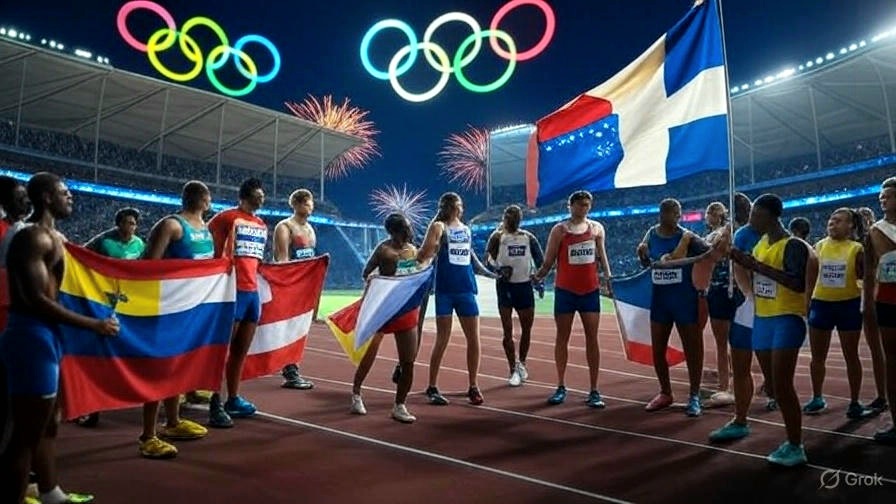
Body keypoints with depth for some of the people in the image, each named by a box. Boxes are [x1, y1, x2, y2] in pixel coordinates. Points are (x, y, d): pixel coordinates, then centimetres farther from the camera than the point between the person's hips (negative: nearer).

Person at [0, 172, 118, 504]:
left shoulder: (54, 237, 15)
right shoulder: (33, 237, -15)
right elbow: (37, 300, -22)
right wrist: (94, 325, -20)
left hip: (46, 335, 10)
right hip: (32, 336, -10)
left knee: (46, 424, 20)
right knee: (27, 433, -3)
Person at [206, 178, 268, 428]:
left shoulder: (262, 225, 18)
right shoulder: (227, 217, -4)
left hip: (253, 291, 7)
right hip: (233, 290, -7)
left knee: (241, 349, 12)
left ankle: (233, 399, 22)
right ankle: (216, 404, 5)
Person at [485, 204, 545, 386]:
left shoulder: (529, 238, 9)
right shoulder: (497, 237, -1)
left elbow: (540, 261, 11)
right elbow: (487, 260, -8)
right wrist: (499, 269, -26)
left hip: (524, 285, 3)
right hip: (505, 286, -3)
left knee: (527, 328, 11)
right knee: (508, 330, -1)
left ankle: (521, 363, 33)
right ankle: (513, 370, 11)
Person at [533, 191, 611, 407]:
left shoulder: (597, 228, 6)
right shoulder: (559, 230, -3)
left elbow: (602, 256, 11)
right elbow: (548, 261, -4)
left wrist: (608, 277, -2)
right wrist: (537, 276, -21)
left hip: (590, 290, 2)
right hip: (565, 291, -2)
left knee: (592, 338, 3)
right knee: (562, 338, 6)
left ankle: (594, 391, 10)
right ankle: (561, 387, 17)